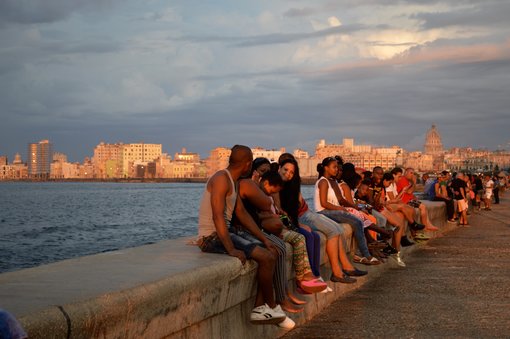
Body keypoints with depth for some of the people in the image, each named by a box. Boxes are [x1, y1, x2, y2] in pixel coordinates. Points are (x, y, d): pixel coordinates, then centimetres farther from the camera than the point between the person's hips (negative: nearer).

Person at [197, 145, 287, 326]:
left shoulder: (233, 181, 14)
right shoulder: (221, 179, -17)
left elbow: (242, 213, 16)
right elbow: (217, 217, -26)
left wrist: (263, 239, 9)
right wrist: (231, 250, -32)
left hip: (226, 231, 10)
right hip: (212, 236, -10)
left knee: (270, 252, 4)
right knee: (266, 257, -19)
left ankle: (259, 309, 1)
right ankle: (271, 307, 1)